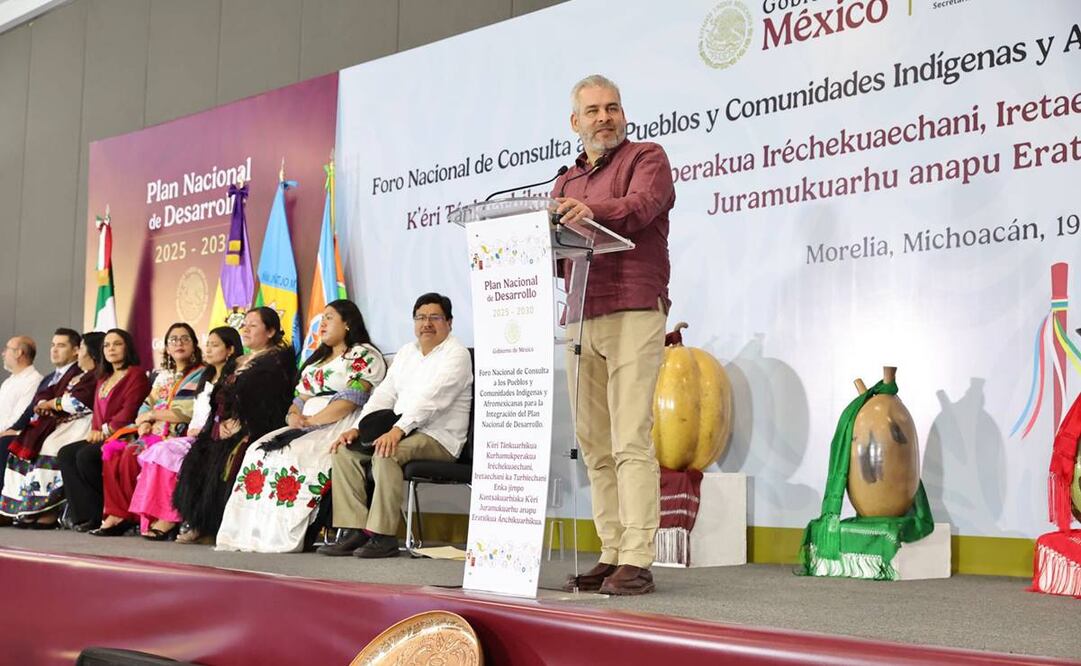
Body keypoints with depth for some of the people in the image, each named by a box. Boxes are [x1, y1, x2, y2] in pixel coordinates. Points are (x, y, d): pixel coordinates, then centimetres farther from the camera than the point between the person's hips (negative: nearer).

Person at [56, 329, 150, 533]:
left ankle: (98, 515, -15)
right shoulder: (103, 378, 25)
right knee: (65, 453, -13)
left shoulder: (136, 374, -3)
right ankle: (83, 515, -18)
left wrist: (105, 431, -13)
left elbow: (128, 412, -12)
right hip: (100, 438, 8)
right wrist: (95, 431, 2)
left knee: (85, 455, -28)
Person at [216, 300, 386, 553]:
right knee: (259, 452, -15)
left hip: (341, 428, -8)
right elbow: (301, 397, 21)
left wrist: (311, 420, -16)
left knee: (293, 455, -31)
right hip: (307, 427, 8)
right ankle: (252, 532, -22)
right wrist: (294, 416, -2)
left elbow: (351, 400, -13)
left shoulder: (364, 355, -1)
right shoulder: (317, 359, 27)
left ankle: (286, 537, -29)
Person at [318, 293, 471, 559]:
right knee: (345, 451, -9)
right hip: (400, 431, 8)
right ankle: (353, 532, -14)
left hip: (437, 438, -8)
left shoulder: (456, 355, -7)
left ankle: (383, 537, -28)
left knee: (386, 454, -33)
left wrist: (397, 430, -32)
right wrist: (356, 428, -2)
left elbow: (431, 399, -21)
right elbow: (384, 394, 13)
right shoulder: (406, 352, 19)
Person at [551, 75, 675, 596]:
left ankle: (637, 561, -11)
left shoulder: (646, 158, 6)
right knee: (594, 445, 4)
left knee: (631, 441, -11)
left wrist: (592, 212, -34)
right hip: (580, 319, 6)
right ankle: (611, 555, 9)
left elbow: (638, 206, -15)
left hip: (633, 314, -6)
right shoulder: (566, 184, 24)